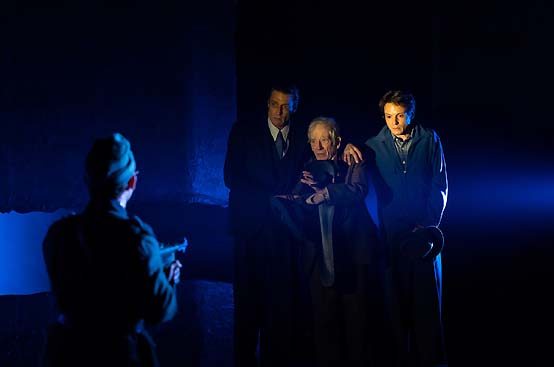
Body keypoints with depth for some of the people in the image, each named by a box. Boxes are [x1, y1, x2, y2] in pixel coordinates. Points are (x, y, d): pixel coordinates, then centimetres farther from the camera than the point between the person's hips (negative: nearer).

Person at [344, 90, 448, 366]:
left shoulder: (429, 140, 5)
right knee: (397, 299, 0)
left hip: (424, 231, 0)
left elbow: (440, 186, 4)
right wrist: (349, 148, -9)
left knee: (427, 297, 1)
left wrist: (430, 223, -6)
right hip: (392, 232, 0)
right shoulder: (376, 144, 5)